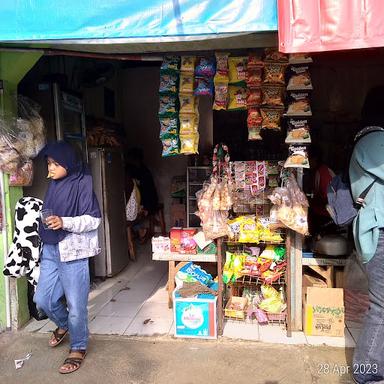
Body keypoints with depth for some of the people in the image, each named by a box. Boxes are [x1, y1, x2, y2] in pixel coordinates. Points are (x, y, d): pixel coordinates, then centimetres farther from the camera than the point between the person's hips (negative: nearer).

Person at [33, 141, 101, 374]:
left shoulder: (82, 183, -11)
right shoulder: (54, 184, 9)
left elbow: (94, 219, -15)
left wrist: (64, 222, -26)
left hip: (73, 251, -7)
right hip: (50, 250, 7)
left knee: (76, 304, 2)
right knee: (42, 299, 13)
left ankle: (79, 348, 23)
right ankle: (64, 325, 42)